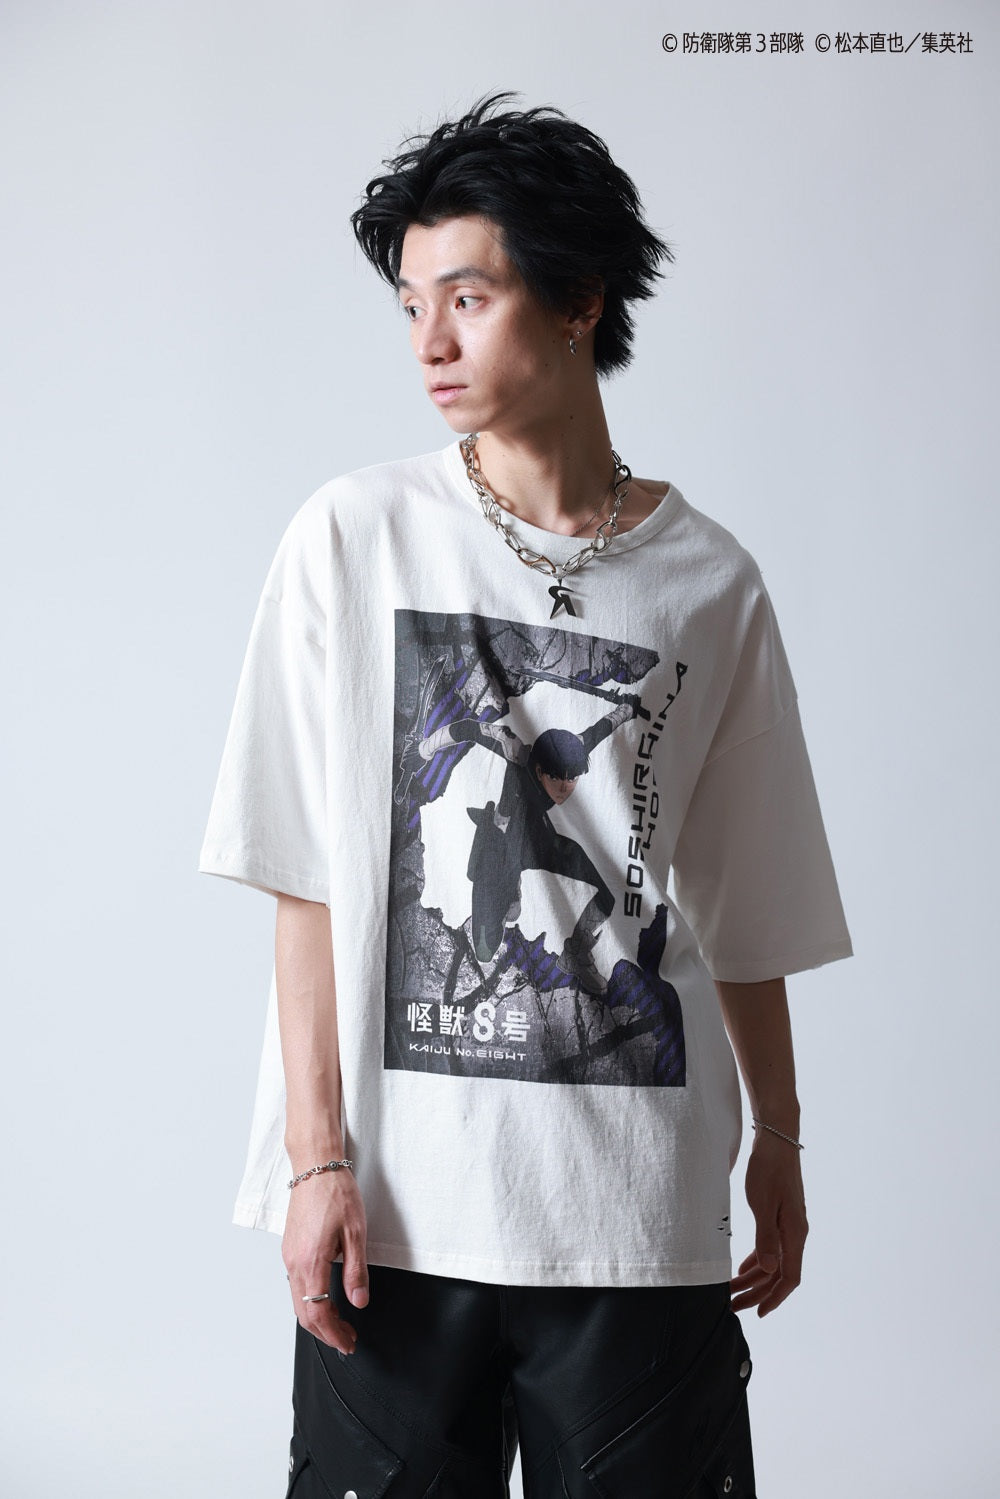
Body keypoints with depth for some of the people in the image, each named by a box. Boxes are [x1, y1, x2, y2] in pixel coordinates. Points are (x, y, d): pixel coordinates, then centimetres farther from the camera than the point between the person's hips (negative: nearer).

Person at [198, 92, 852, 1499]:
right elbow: (306, 872, -2)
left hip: (643, 1215, 1)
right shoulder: (356, 537, 0)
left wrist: (781, 1146, 16)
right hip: (395, 1200, -1)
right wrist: (318, 1152, -8)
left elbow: (746, 908, 12)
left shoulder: (711, 584, 4)